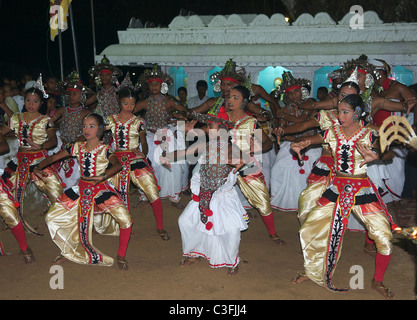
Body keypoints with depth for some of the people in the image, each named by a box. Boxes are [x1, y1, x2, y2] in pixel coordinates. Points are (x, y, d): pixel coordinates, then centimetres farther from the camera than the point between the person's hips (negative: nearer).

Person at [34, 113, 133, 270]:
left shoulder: (104, 149, -10)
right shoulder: (78, 147, 2)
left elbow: (117, 165, -29)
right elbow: (53, 157, 6)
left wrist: (103, 176, -45)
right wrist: (38, 168, -10)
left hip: (101, 189, -4)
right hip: (81, 189, 5)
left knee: (125, 220, -22)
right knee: (51, 218, 4)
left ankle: (121, 256, 2)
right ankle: (70, 251, 24)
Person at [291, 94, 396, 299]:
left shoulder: (368, 135, -8)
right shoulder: (331, 133, 0)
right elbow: (308, 140, -4)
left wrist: (375, 155, -43)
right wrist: (298, 145, -28)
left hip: (362, 190, -2)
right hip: (336, 188, 3)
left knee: (384, 236, -10)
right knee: (308, 230, 3)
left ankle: (377, 282, 15)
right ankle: (312, 271, 29)